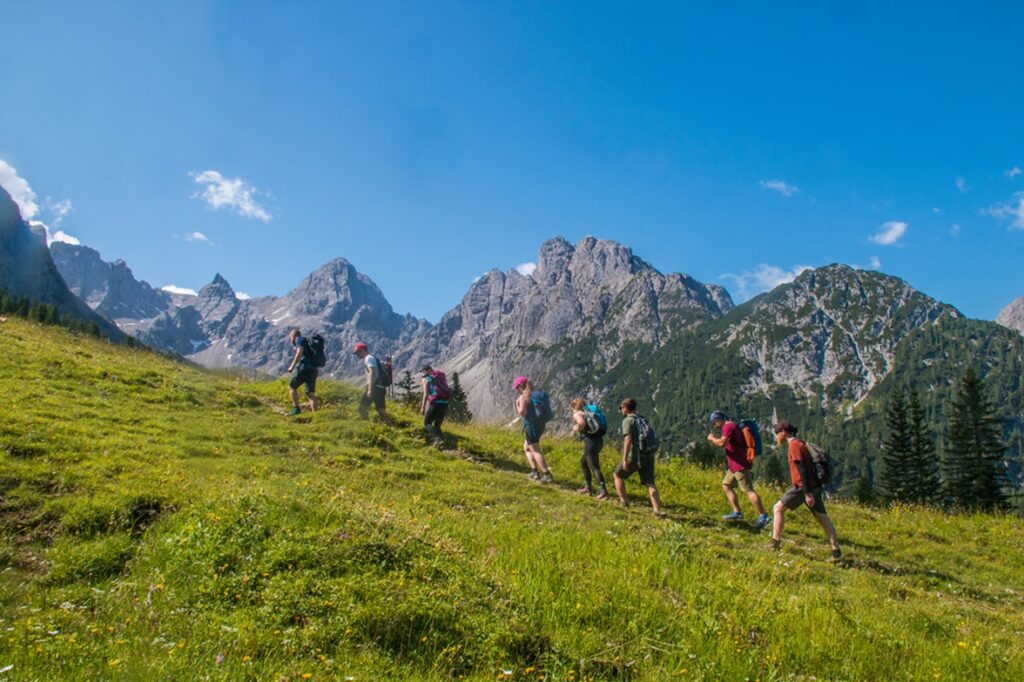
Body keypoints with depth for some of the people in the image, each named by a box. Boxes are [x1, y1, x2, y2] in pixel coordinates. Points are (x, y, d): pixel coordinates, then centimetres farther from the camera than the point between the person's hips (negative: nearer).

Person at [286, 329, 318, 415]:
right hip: (313, 369, 8)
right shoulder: (309, 343, 30)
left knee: (291, 387, 6)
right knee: (310, 393, 5)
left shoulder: (299, 339, 6)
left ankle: (296, 409, -3)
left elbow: (300, 352, -12)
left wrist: (292, 366, -14)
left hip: (304, 367, -8)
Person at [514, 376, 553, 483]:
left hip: (531, 425, -9)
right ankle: (535, 471, 13)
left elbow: (522, 412, -19)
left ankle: (547, 475, -11)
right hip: (540, 423, 9)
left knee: (535, 451, -5)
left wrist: (517, 405, -3)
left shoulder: (523, 397, -12)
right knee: (526, 447, 21)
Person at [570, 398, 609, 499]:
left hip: (591, 441, -9)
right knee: (583, 462, 24)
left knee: (595, 467, -8)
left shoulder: (577, 414, -2)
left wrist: (576, 429, -6)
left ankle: (603, 491, -16)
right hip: (598, 440, 9)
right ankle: (587, 487, 30)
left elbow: (582, 423, -24)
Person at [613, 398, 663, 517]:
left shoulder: (628, 420, -5)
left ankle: (623, 502, 15)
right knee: (650, 483, 2)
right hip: (648, 455, 6)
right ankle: (657, 510, -9)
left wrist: (625, 459, -19)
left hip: (634, 456, -6)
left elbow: (628, 440, -18)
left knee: (618, 475, 16)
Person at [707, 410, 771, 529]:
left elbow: (722, 443, -24)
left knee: (748, 490, -11)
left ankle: (763, 516, -12)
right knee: (726, 485, 13)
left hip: (740, 465, -11)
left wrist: (712, 438, -8)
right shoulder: (732, 426, 20)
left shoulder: (728, 426, -11)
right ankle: (737, 512, 11)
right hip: (735, 466, 11)